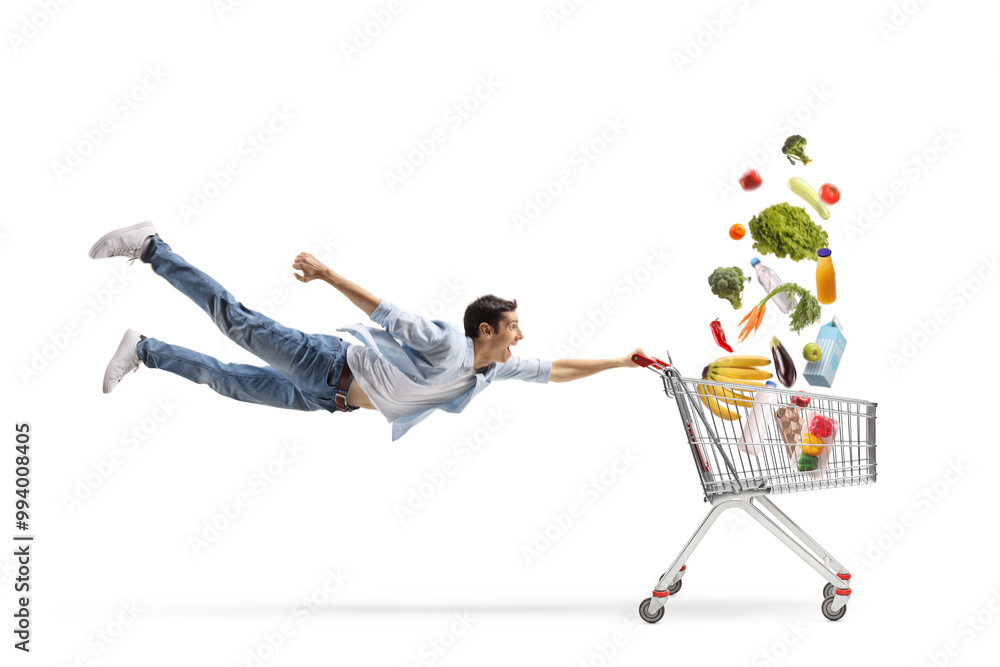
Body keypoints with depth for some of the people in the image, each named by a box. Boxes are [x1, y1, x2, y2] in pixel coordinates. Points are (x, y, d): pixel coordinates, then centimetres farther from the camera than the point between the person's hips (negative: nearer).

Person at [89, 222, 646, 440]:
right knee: (242, 325, -6)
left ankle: (144, 352, 23)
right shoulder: (446, 345, -24)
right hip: (335, 364, -7)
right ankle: (150, 247, 3)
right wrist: (330, 275, -34)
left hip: (337, 398, 7)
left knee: (238, 384, 13)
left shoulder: (499, 367, -1)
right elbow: (389, 314, -28)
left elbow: (555, 370, 7)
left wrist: (621, 362, 2)